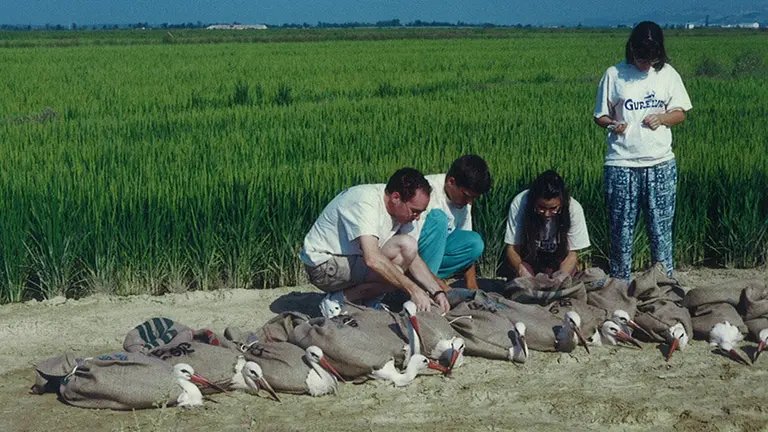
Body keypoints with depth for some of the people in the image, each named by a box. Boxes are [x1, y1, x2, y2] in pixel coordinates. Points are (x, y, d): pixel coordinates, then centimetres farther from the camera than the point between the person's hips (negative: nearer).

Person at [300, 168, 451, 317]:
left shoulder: (401, 208, -3)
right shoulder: (365, 203, -28)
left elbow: (414, 259, 2)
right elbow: (372, 259, -40)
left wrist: (437, 292, -12)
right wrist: (413, 289, -38)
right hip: (324, 265, -8)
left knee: (408, 246, -10)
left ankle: (369, 303, -4)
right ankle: (339, 300, -10)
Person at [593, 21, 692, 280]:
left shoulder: (667, 74, 5)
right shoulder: (614, 75, 0)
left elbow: (680, 113, 9)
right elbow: (600, 116, 5)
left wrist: (661, 117, -11)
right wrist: (612, 125, -16)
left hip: (661, 164, 1)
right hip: (621, 164, -1)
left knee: (661, 229, 3)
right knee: (621, 230, 3)